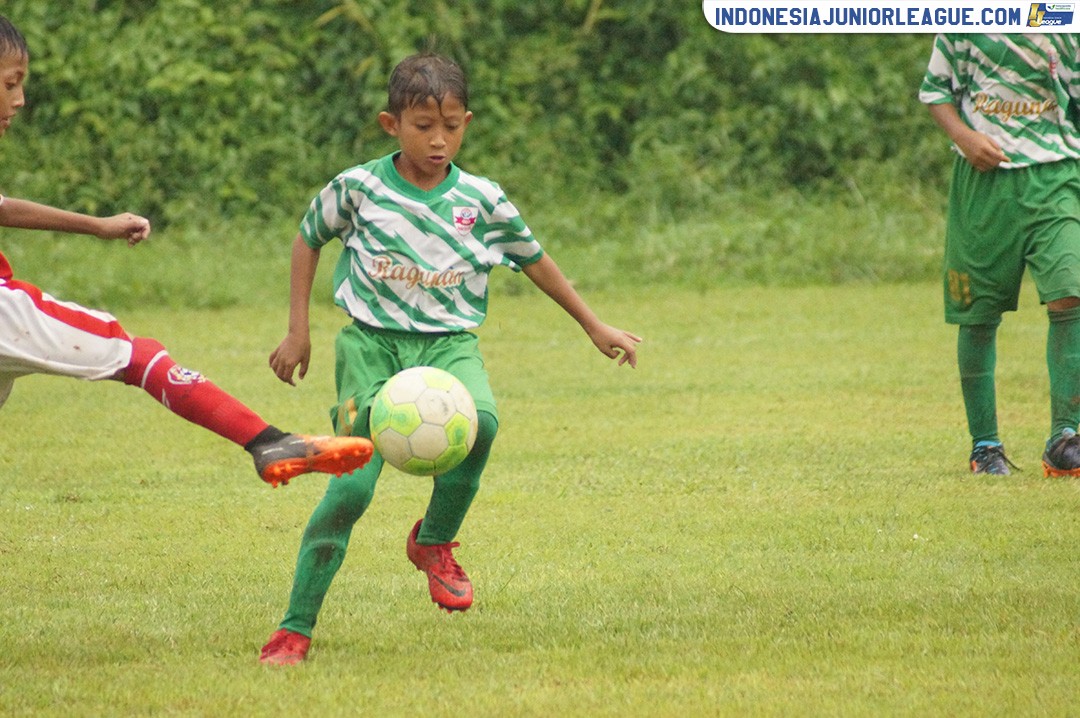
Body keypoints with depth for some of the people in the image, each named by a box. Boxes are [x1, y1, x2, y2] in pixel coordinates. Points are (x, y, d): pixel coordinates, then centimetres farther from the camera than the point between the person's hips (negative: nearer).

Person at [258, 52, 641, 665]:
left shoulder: (482, 200, 1)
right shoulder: (357, 189, -3)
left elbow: (534, 260, 16)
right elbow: (308, 241, 14)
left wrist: (595, 327, 21)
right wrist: (298, 332, 12)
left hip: (448, 344, 1)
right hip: (373, 343, -1)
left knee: (479, 421, -33)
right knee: (351, 488, -15)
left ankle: (435, 541, -6)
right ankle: (296, 628, -3)